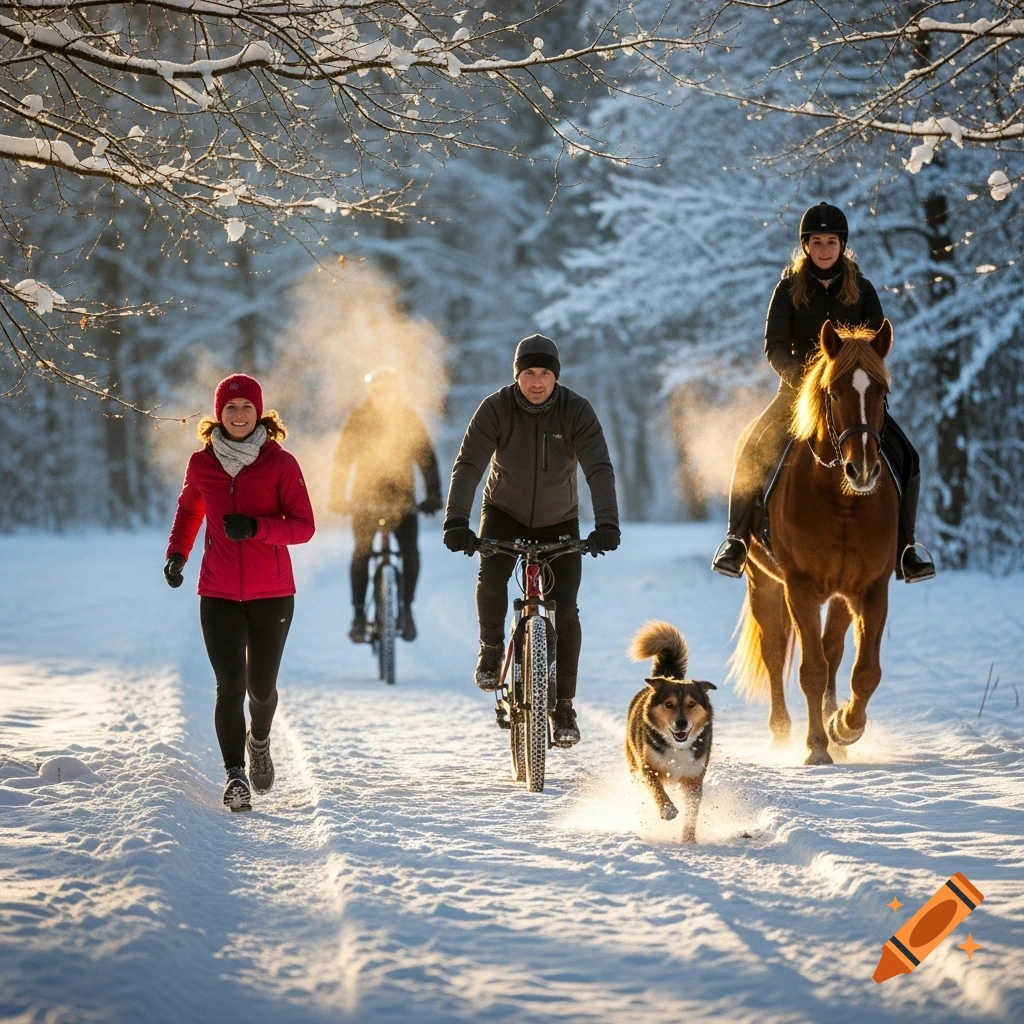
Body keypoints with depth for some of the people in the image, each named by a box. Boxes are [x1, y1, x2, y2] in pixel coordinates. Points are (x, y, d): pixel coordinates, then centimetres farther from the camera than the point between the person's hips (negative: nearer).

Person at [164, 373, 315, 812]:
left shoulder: (280, 463, -4)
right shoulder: (201, 464, 3)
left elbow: (303, 526, -7)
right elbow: (189, 509, 23)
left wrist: (256, 527, -23)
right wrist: (177, 553, 8)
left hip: (272, 594, -1)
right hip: (219, 594, 1)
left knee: (261, 687, 9)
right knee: (230, 686, -12)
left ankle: (259, 740, 41)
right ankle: (235, 775, -10)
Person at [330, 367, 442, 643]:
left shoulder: (410, 421, -4)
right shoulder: (358, 420, -7)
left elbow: (426, 457, -6)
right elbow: (343, 458, -10)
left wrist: (433, 494, -17)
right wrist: (338, 495, -22)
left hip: (402, 495, 1)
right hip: (366, 495, -1)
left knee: (410, 551, -15)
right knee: (361, 551, -14)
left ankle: (406, 609, 0)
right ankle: (359, 614, -5)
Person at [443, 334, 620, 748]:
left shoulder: (577, 411, -19)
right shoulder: (496, 408, -20)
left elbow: (599, 469, -27)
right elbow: (468, 465, -26)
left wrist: (606, 524, -42)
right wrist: (456, 521, -39)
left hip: (559, 520, 0)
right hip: (505, 512, 0)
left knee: (565, 609, -8)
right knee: (491, 579, -29)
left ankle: (563, 707, 3)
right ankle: (492, 648, 0)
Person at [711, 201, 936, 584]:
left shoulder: (861, 290, 2)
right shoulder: (789, 289, -1)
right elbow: (775, 346, -4)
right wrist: (799, 376, -21)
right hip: (798, 388, -1)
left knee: (903, 455, -15)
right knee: (755, 448, -20)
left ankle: (904, 545, -4)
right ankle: (737, 538, -6)